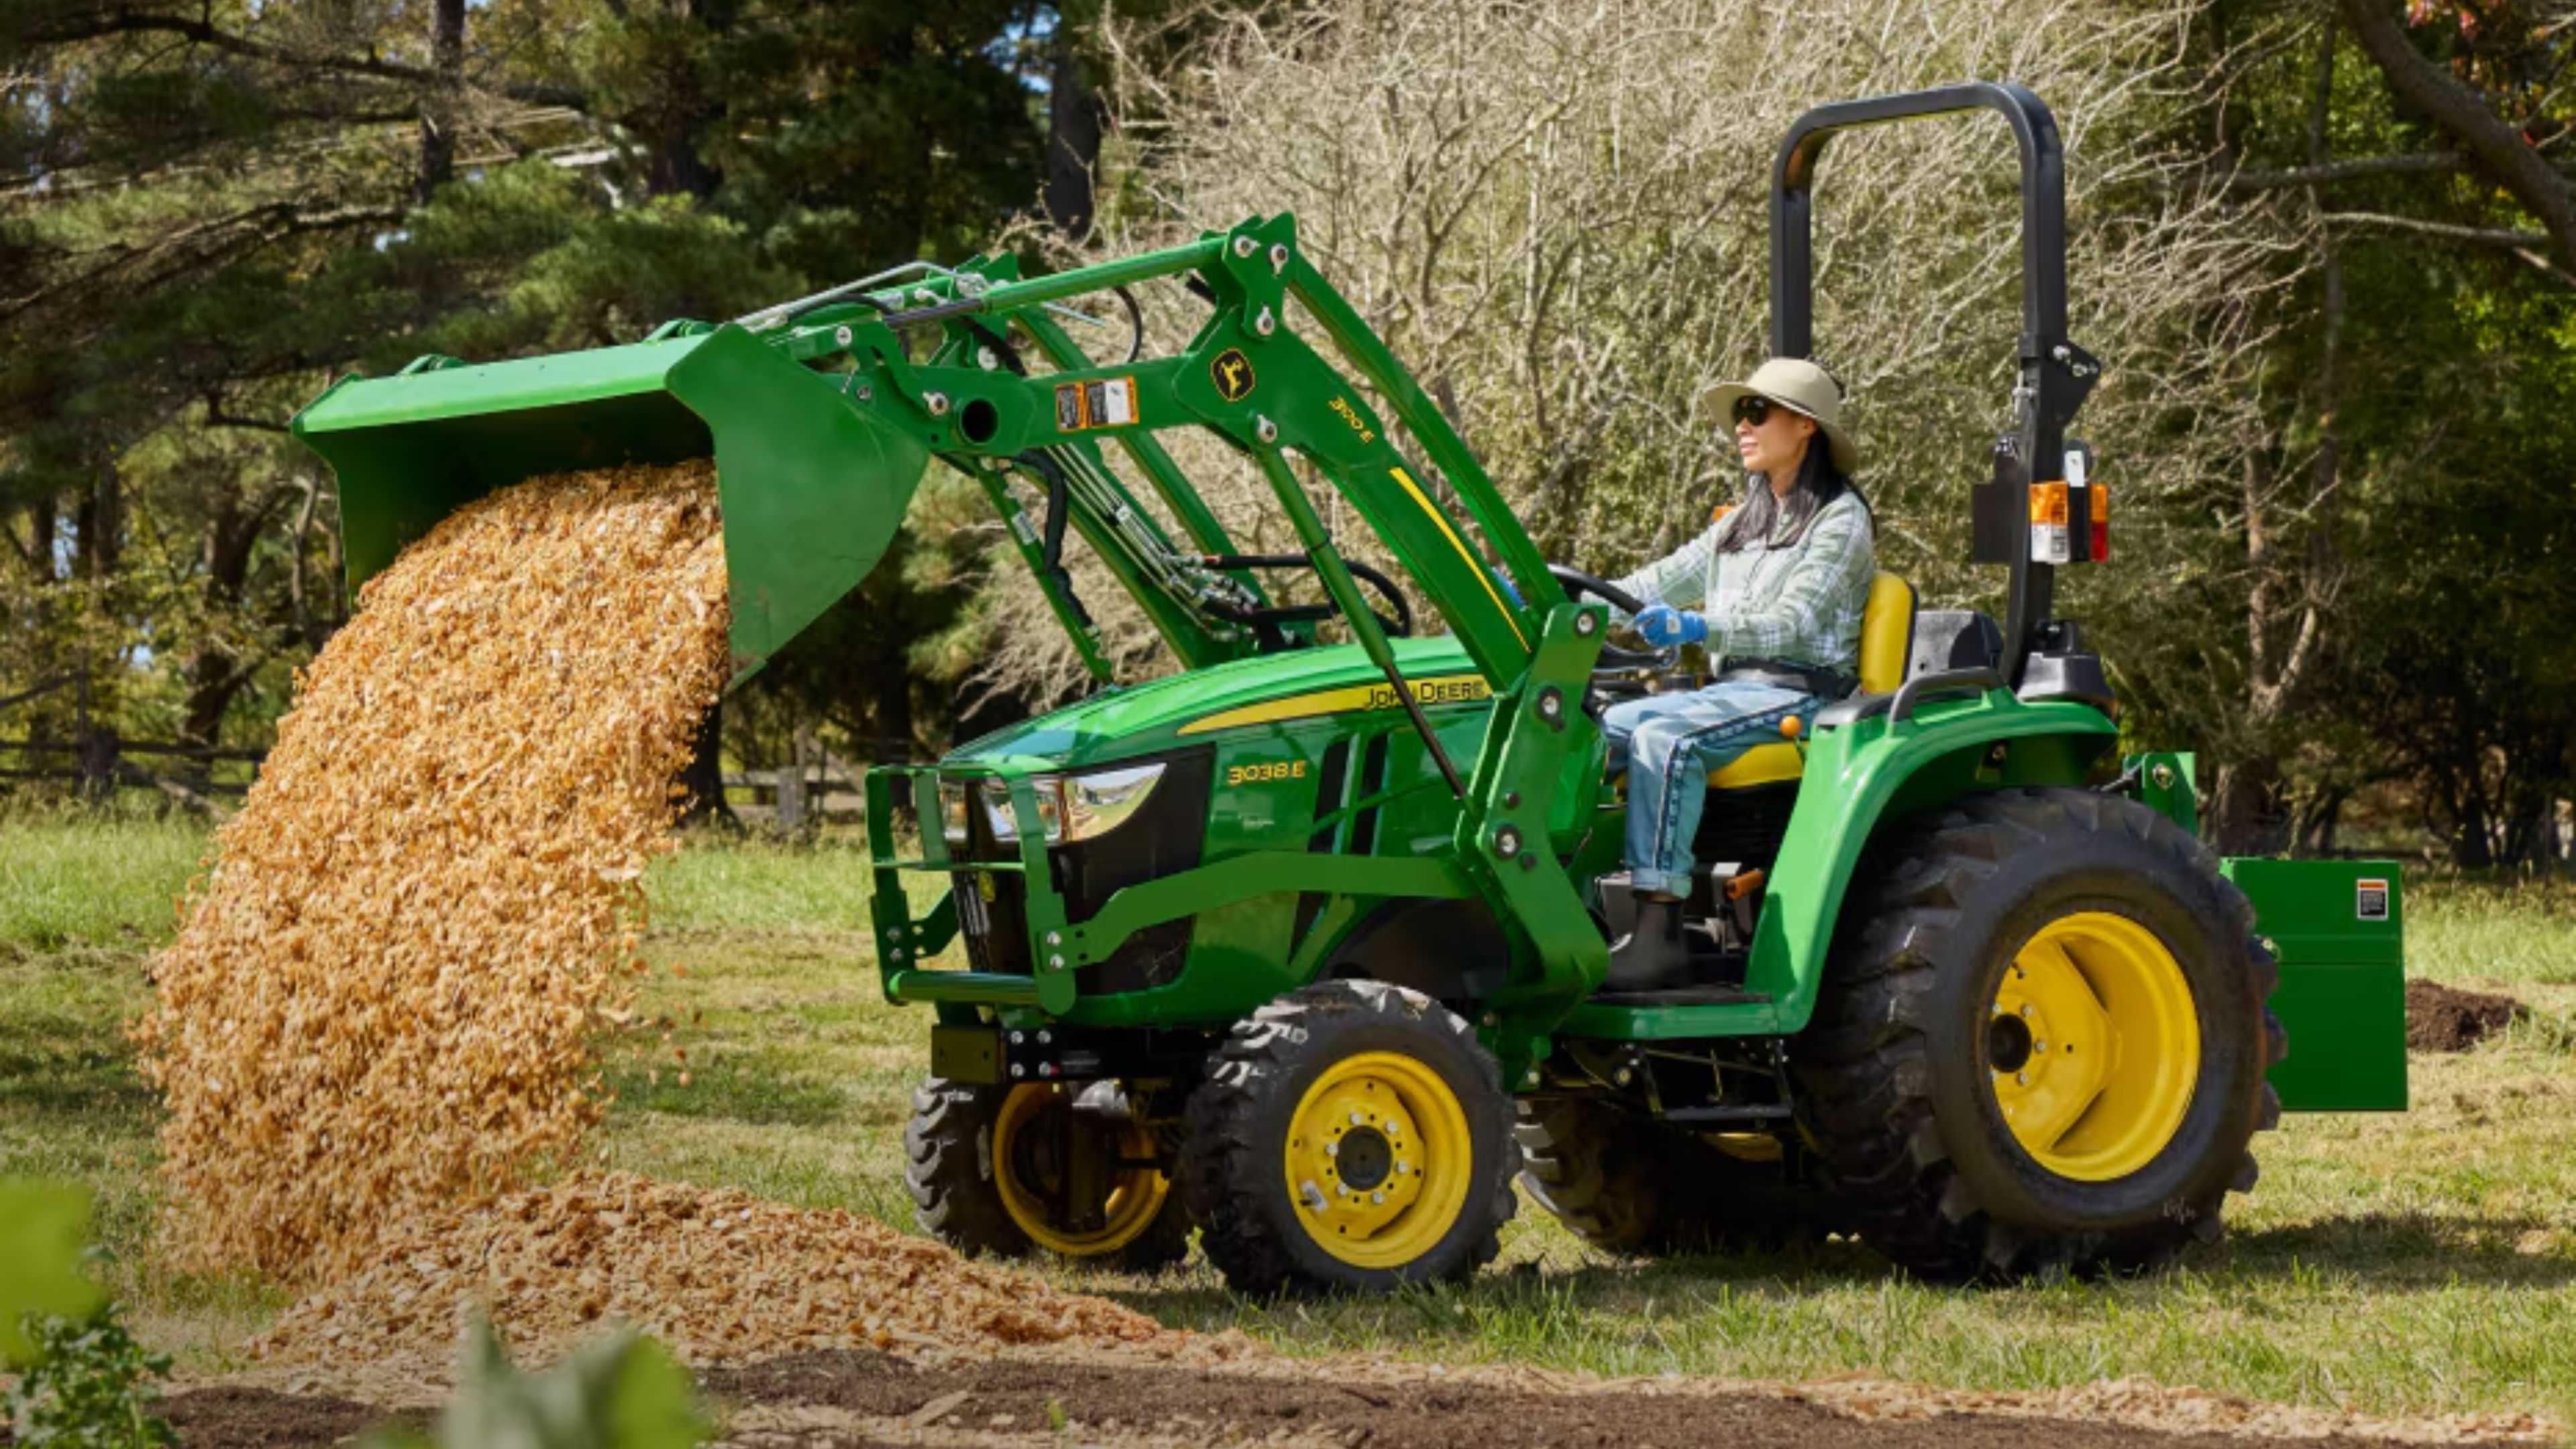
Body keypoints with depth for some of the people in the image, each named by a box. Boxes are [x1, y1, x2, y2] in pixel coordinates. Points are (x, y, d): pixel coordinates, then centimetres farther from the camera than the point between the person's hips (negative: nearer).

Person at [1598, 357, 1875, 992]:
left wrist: (1699, 628, -31)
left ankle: (1659, 933, -39)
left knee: (1663, 737, -33)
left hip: (1797, 695, -8)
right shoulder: (1741, 523, 23)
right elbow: (1664, 582, 17)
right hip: (1730, 689, 8)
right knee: (1593, 730, -16)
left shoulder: (1840, 519, -2)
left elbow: (1791, 621, -16)